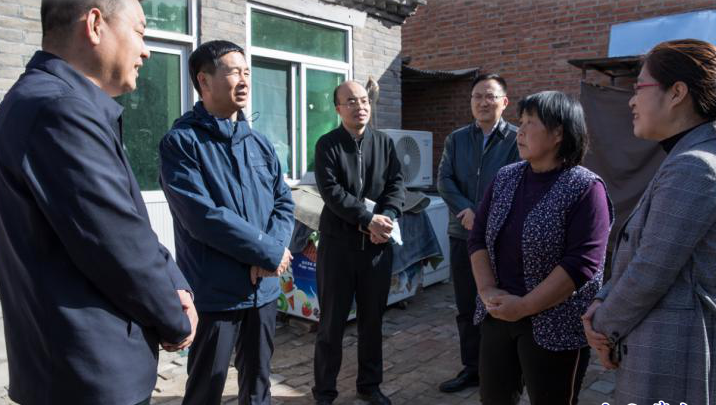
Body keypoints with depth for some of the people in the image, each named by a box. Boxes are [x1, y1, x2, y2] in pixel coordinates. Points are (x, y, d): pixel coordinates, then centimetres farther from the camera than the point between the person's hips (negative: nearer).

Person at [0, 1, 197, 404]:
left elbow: (129, 227, 10)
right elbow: (119, 248, -24)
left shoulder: (59, 102, 10)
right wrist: (177, 322, -8)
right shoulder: (59, 108, -24)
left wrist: (174, 286, -3)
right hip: (95, 370, -9)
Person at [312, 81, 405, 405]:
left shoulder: (384, 143, 8)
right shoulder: (327, 144, -3)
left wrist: (386, 218, -16)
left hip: (377, 244, 3)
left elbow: (396, 184, 1)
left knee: (373, 318, 13)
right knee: (332, 320, 6)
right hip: (338, 242, -3)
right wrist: (367, 219, -19)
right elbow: (331, 191, -14)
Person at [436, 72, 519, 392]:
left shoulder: (517, 139, -4)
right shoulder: (456, 139, 9)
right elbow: (444, 180, 1)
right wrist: (467, 211, -14)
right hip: (462, 235, 4)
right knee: (466, 307, 12)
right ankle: (472, 369, 28)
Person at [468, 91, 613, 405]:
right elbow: (477, 237, 4)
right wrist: (487, 290, -9)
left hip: (552, 326, -5)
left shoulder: (585, 188, -13)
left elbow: (582, 264, -19)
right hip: (497, 315, 5)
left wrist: (525, 306, -18)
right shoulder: (505, 178, 4)